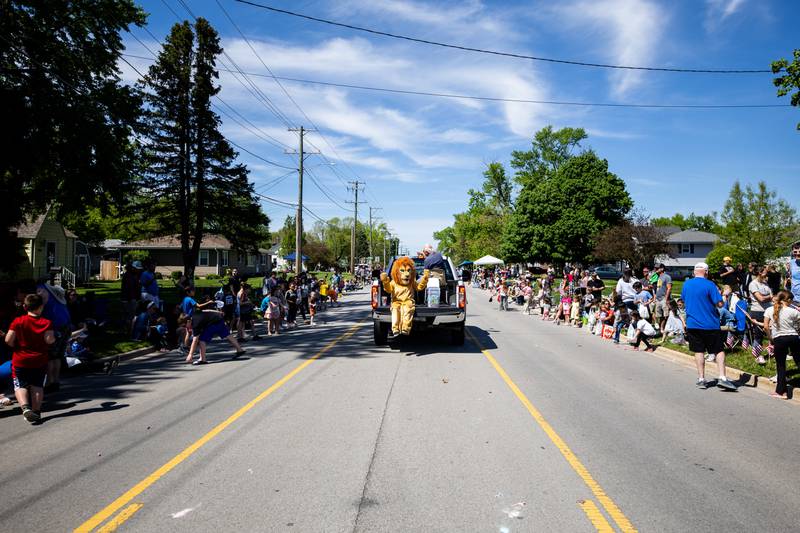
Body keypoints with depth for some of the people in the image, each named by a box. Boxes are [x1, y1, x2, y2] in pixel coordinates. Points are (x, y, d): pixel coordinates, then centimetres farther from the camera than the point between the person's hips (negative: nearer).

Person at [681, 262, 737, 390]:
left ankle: (701, 379, 10)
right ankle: (722, 378, -6)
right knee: (719, 351, 4)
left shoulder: (686, 284, 4)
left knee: (699, 351, 8)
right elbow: (719, 303, -11)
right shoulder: (709, 285, -10)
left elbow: (683, 299, 18)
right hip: (710, 324, -3)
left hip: (692, 323, 4)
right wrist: (720, 294, 8)